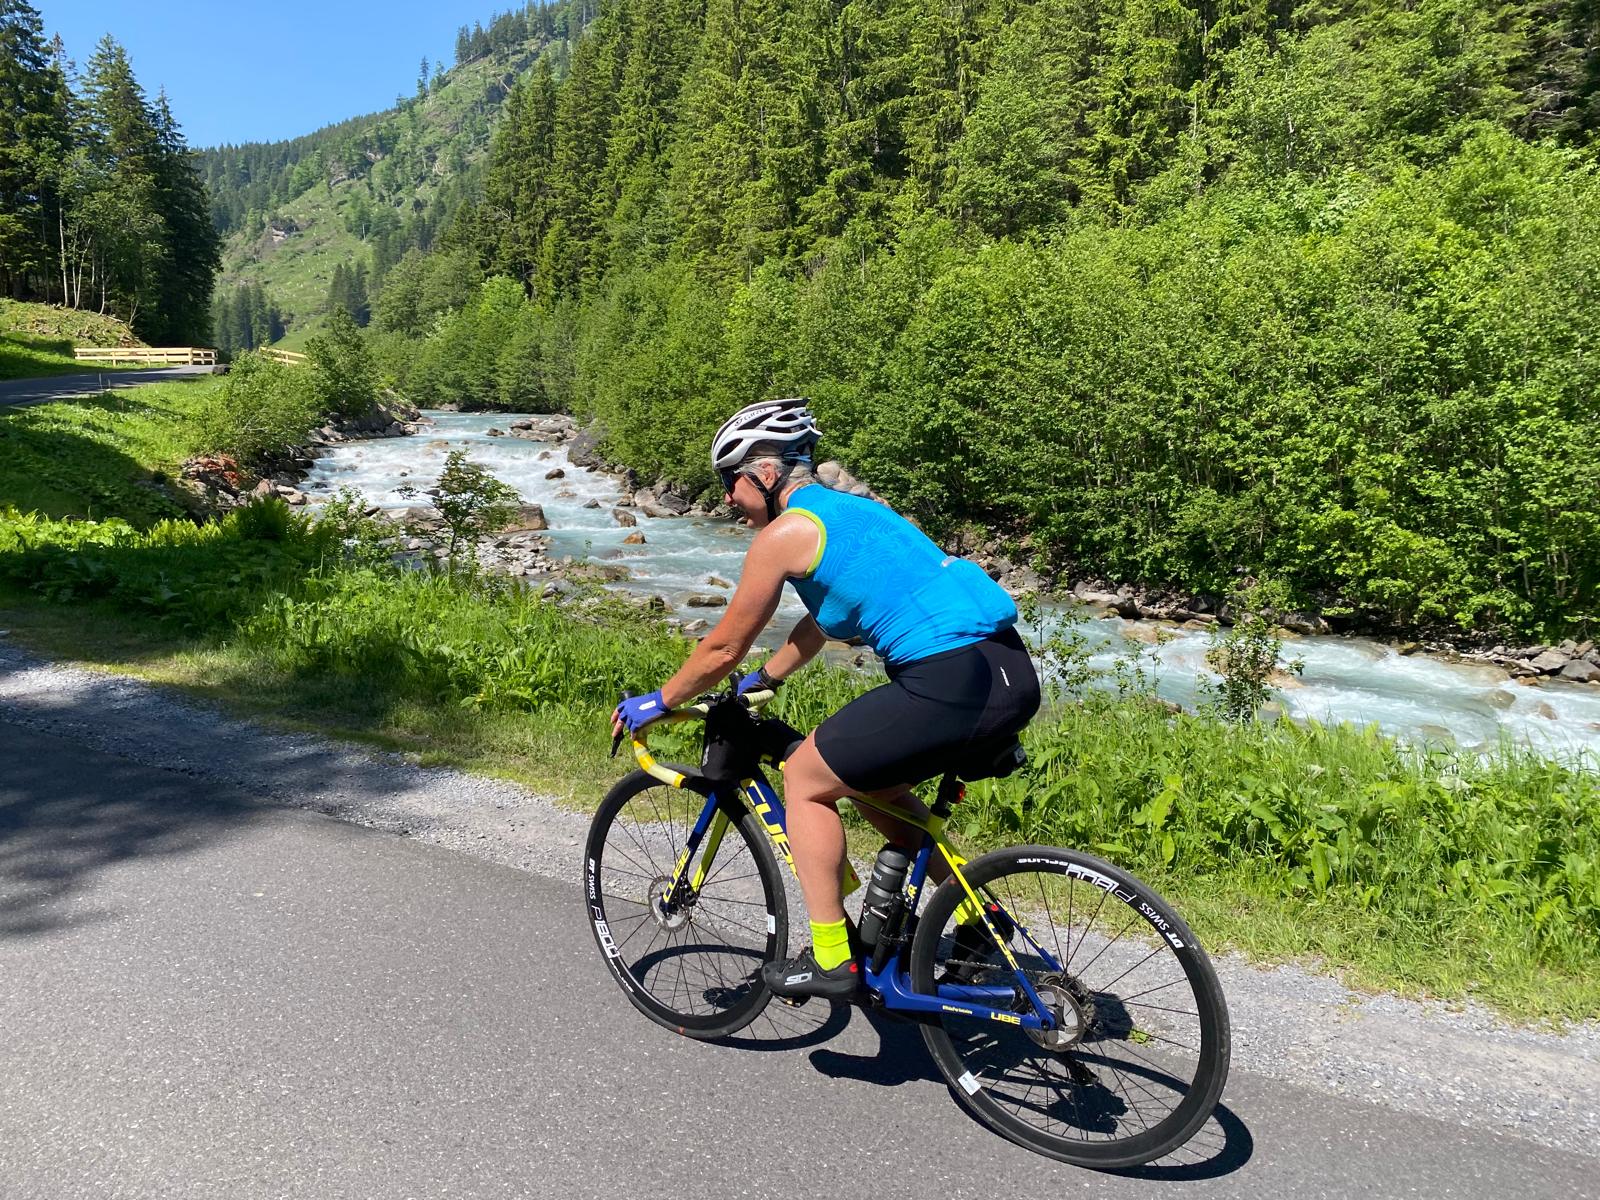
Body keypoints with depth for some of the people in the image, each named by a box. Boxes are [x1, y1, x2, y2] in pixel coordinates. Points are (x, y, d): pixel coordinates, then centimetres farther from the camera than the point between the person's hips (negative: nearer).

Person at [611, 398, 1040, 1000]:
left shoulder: (785, 532, -3)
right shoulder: (853, 509, 24)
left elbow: (723, 649, 5)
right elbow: (823, 620, 36)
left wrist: (655, 703, 20)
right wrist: (762, 680, 44)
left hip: (954, 681, -9)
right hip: (1012, 674, 9)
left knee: (804, 779, 7)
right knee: (868, 781, 27)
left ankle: (831, 960, 10)